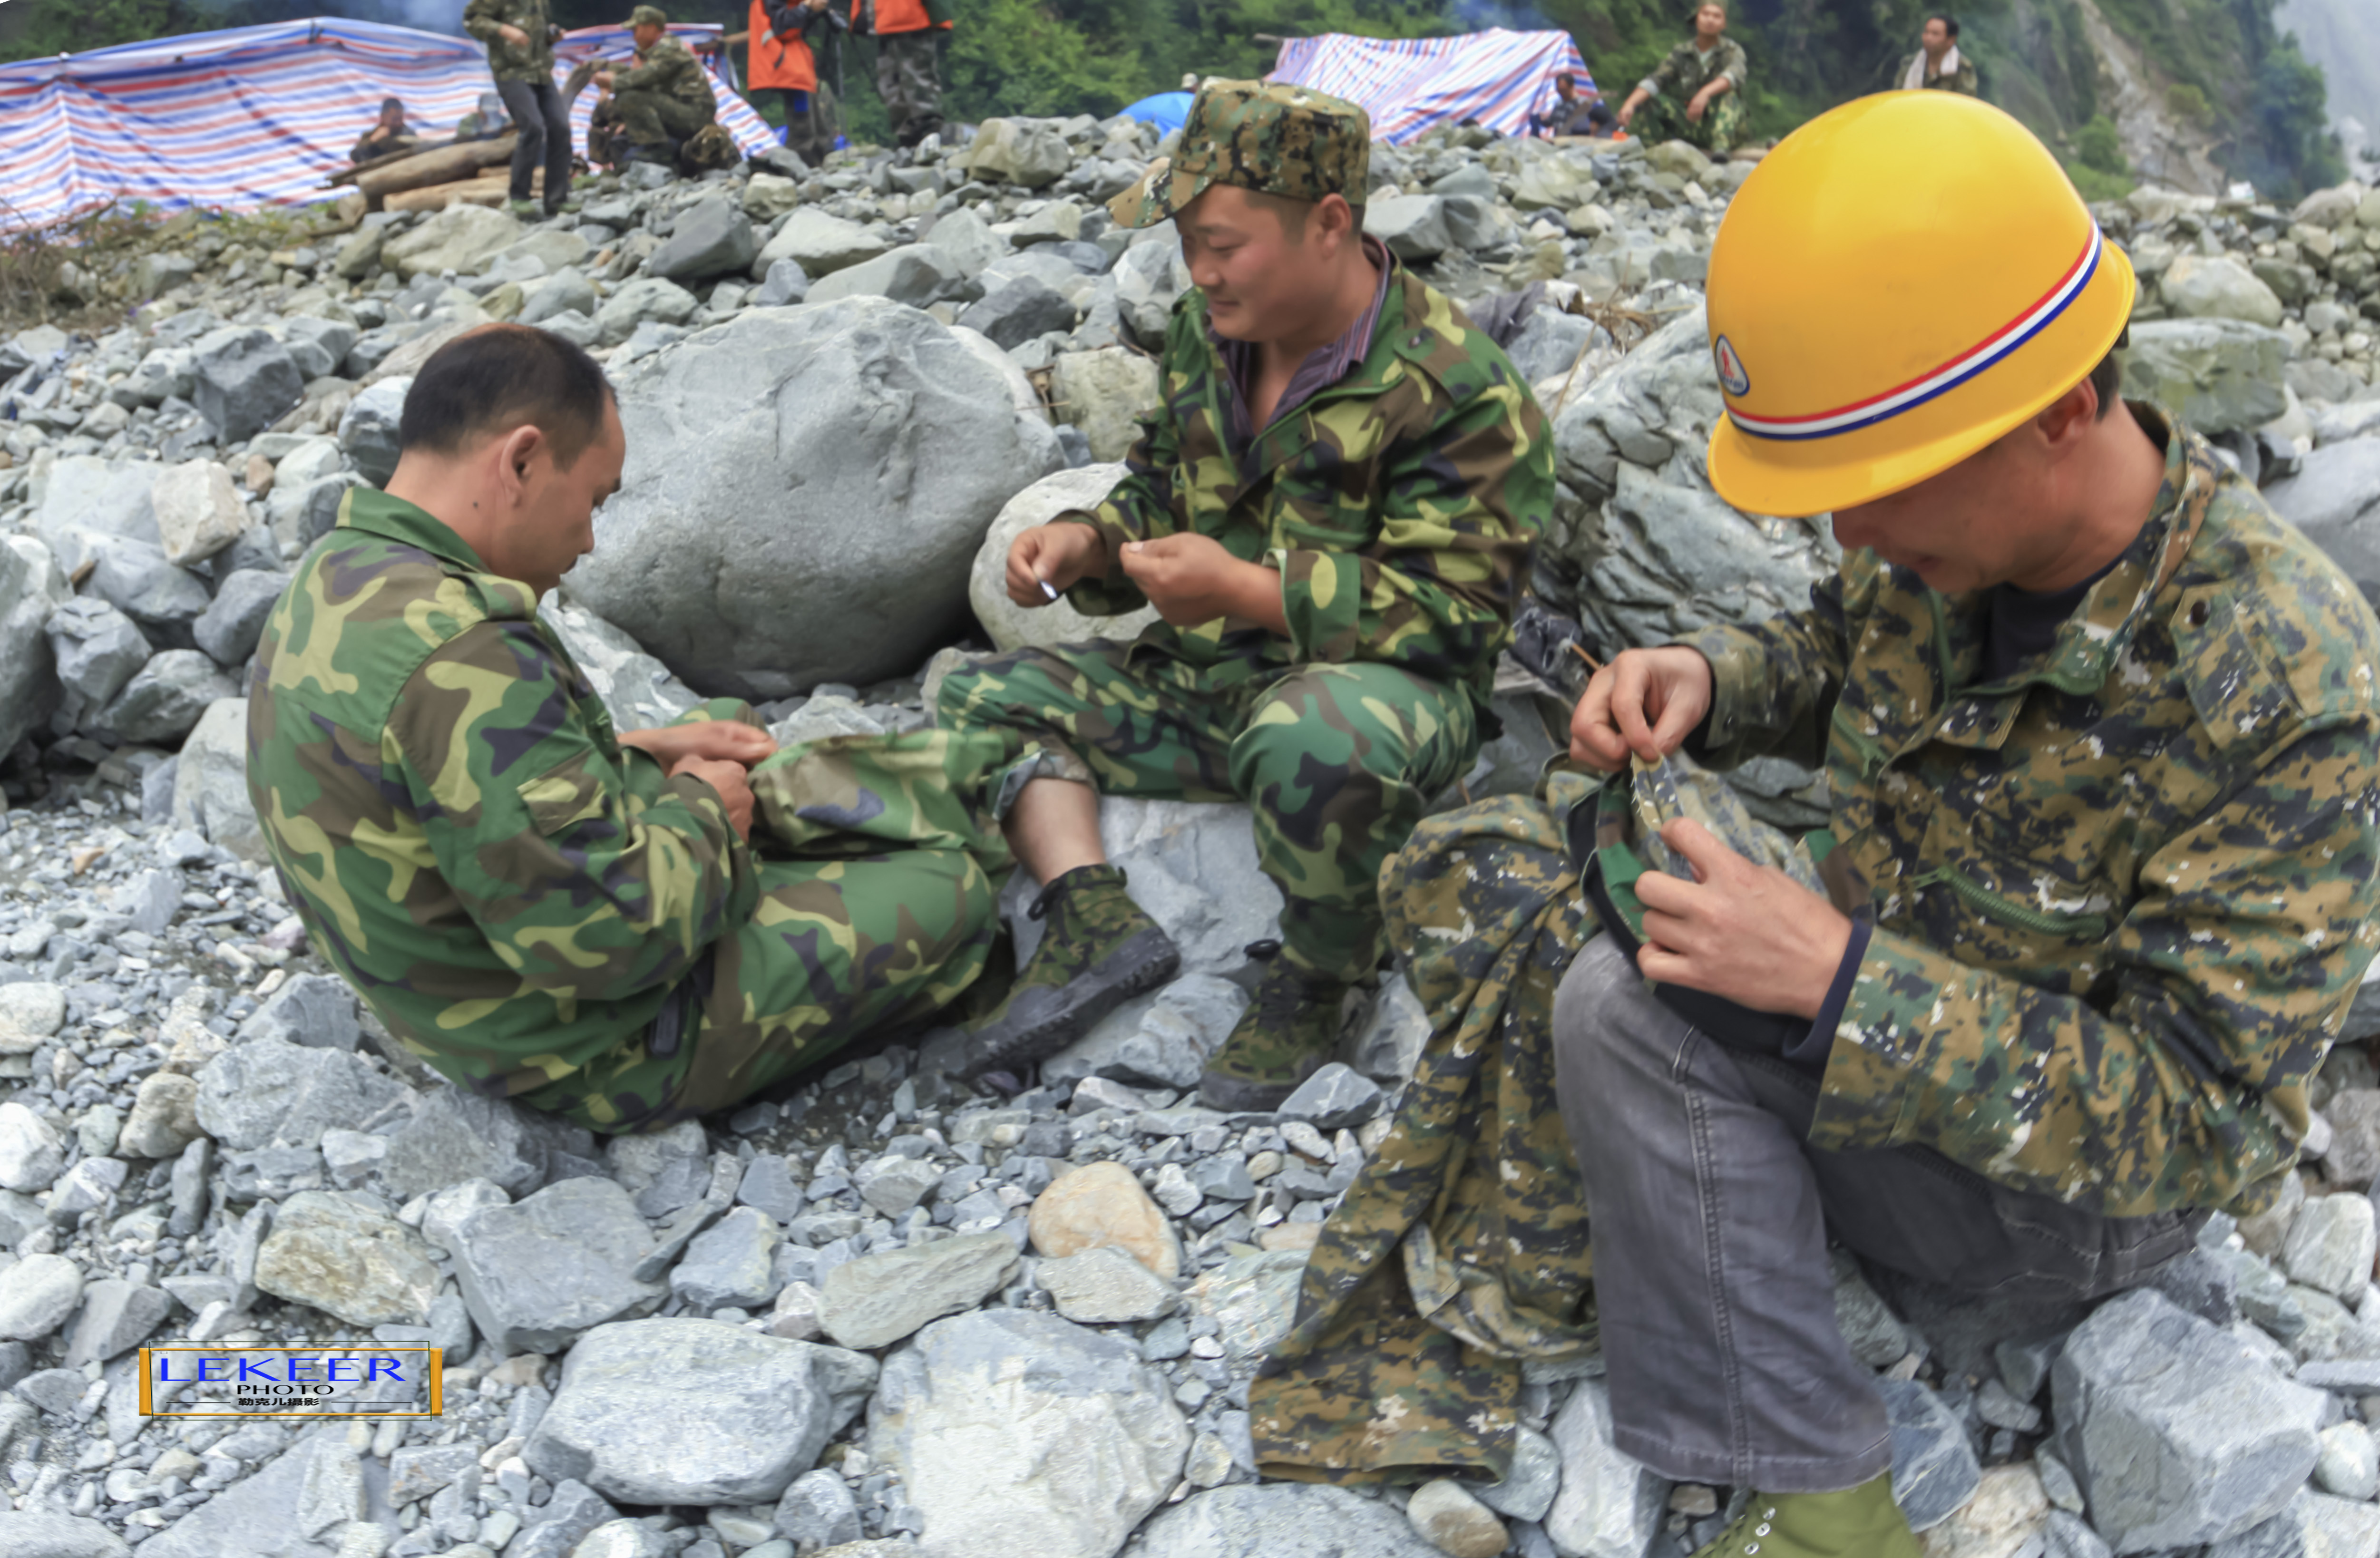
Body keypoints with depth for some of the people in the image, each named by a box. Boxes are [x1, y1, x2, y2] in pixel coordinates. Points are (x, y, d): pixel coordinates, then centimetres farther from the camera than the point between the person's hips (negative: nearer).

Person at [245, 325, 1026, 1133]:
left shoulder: (334, 579, -2)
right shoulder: (459, 649, -33)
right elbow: (603, 936, -32)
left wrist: (641, 753, 7)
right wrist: (699, 810, -14)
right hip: (603, 1050, -10)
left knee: (736, 731, 24)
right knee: (950, 890, -1)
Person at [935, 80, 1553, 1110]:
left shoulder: (1455, 388, -18)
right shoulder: (1205, 335, 5)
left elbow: (1452, 610, -23)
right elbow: (1159, 492, 19)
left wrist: (1247, 591, -28)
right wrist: (1087, 544, -4)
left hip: (1380, 686, -7)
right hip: (1205, 680, 8)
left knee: (1312, 743, -43)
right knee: (979, 698, 2)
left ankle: (1315, 985, -15)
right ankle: (1093, 917, -16)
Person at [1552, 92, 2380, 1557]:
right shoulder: (1953, 528, -13)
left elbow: (2195, 1128, -29)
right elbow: (1842, 653, 10)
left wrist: (1838, 979, -38)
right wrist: (1707, 680, -14)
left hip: (2088, 1181, -7)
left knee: (1635, 1017, -24)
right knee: (1612, 989, -13)